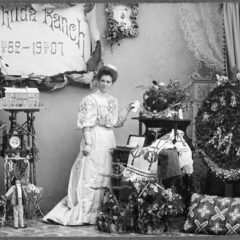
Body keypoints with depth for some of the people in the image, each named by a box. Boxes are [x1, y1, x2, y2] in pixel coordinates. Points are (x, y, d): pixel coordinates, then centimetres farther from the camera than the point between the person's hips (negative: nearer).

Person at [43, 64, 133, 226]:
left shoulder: (114, 101, 14)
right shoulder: (90, 100, -8)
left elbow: (117, 123, 18)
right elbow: (86, 124, -13)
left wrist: (127, 110, 7)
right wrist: (88, 143, -21)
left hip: (109, 140, 7)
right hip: (95, 139, -7)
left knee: (106, 175, 8)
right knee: (90, 175, -7)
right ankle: (85, 213, -5)